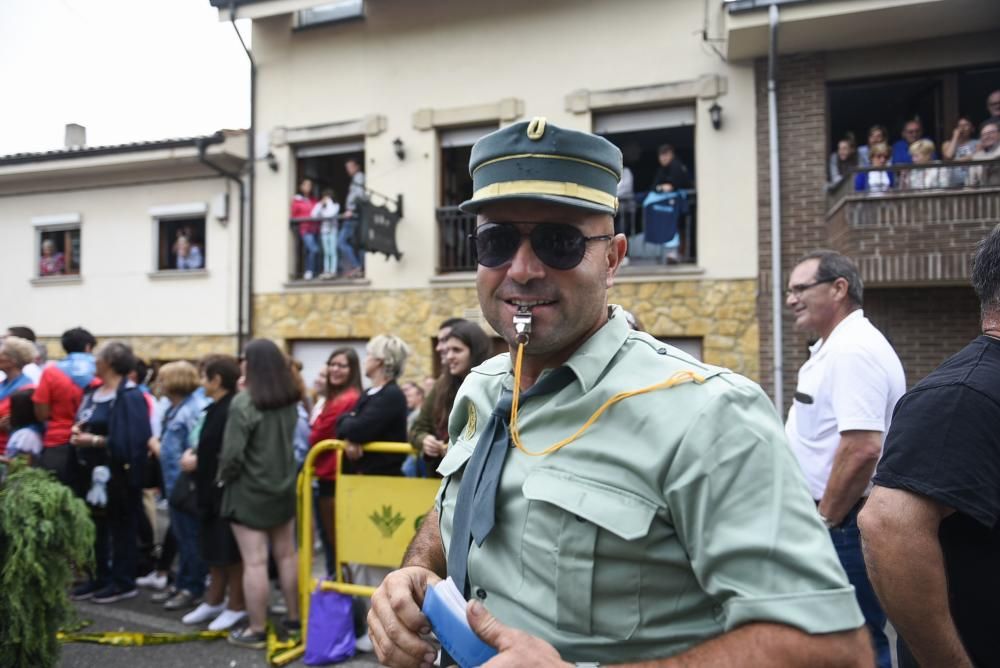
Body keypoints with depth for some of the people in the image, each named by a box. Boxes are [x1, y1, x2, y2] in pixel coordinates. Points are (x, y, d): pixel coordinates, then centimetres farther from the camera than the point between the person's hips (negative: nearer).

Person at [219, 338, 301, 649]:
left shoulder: (243, 402, -19)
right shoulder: (290, 399, 2)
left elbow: (233, 453, -19)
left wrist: (224, 475, -2)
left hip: (249, 490, -6)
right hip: (284, 486, 7)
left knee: (255, 561, 1)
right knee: (287, 554, 16)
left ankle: (256, 630, 11)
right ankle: (294, 617, 27)